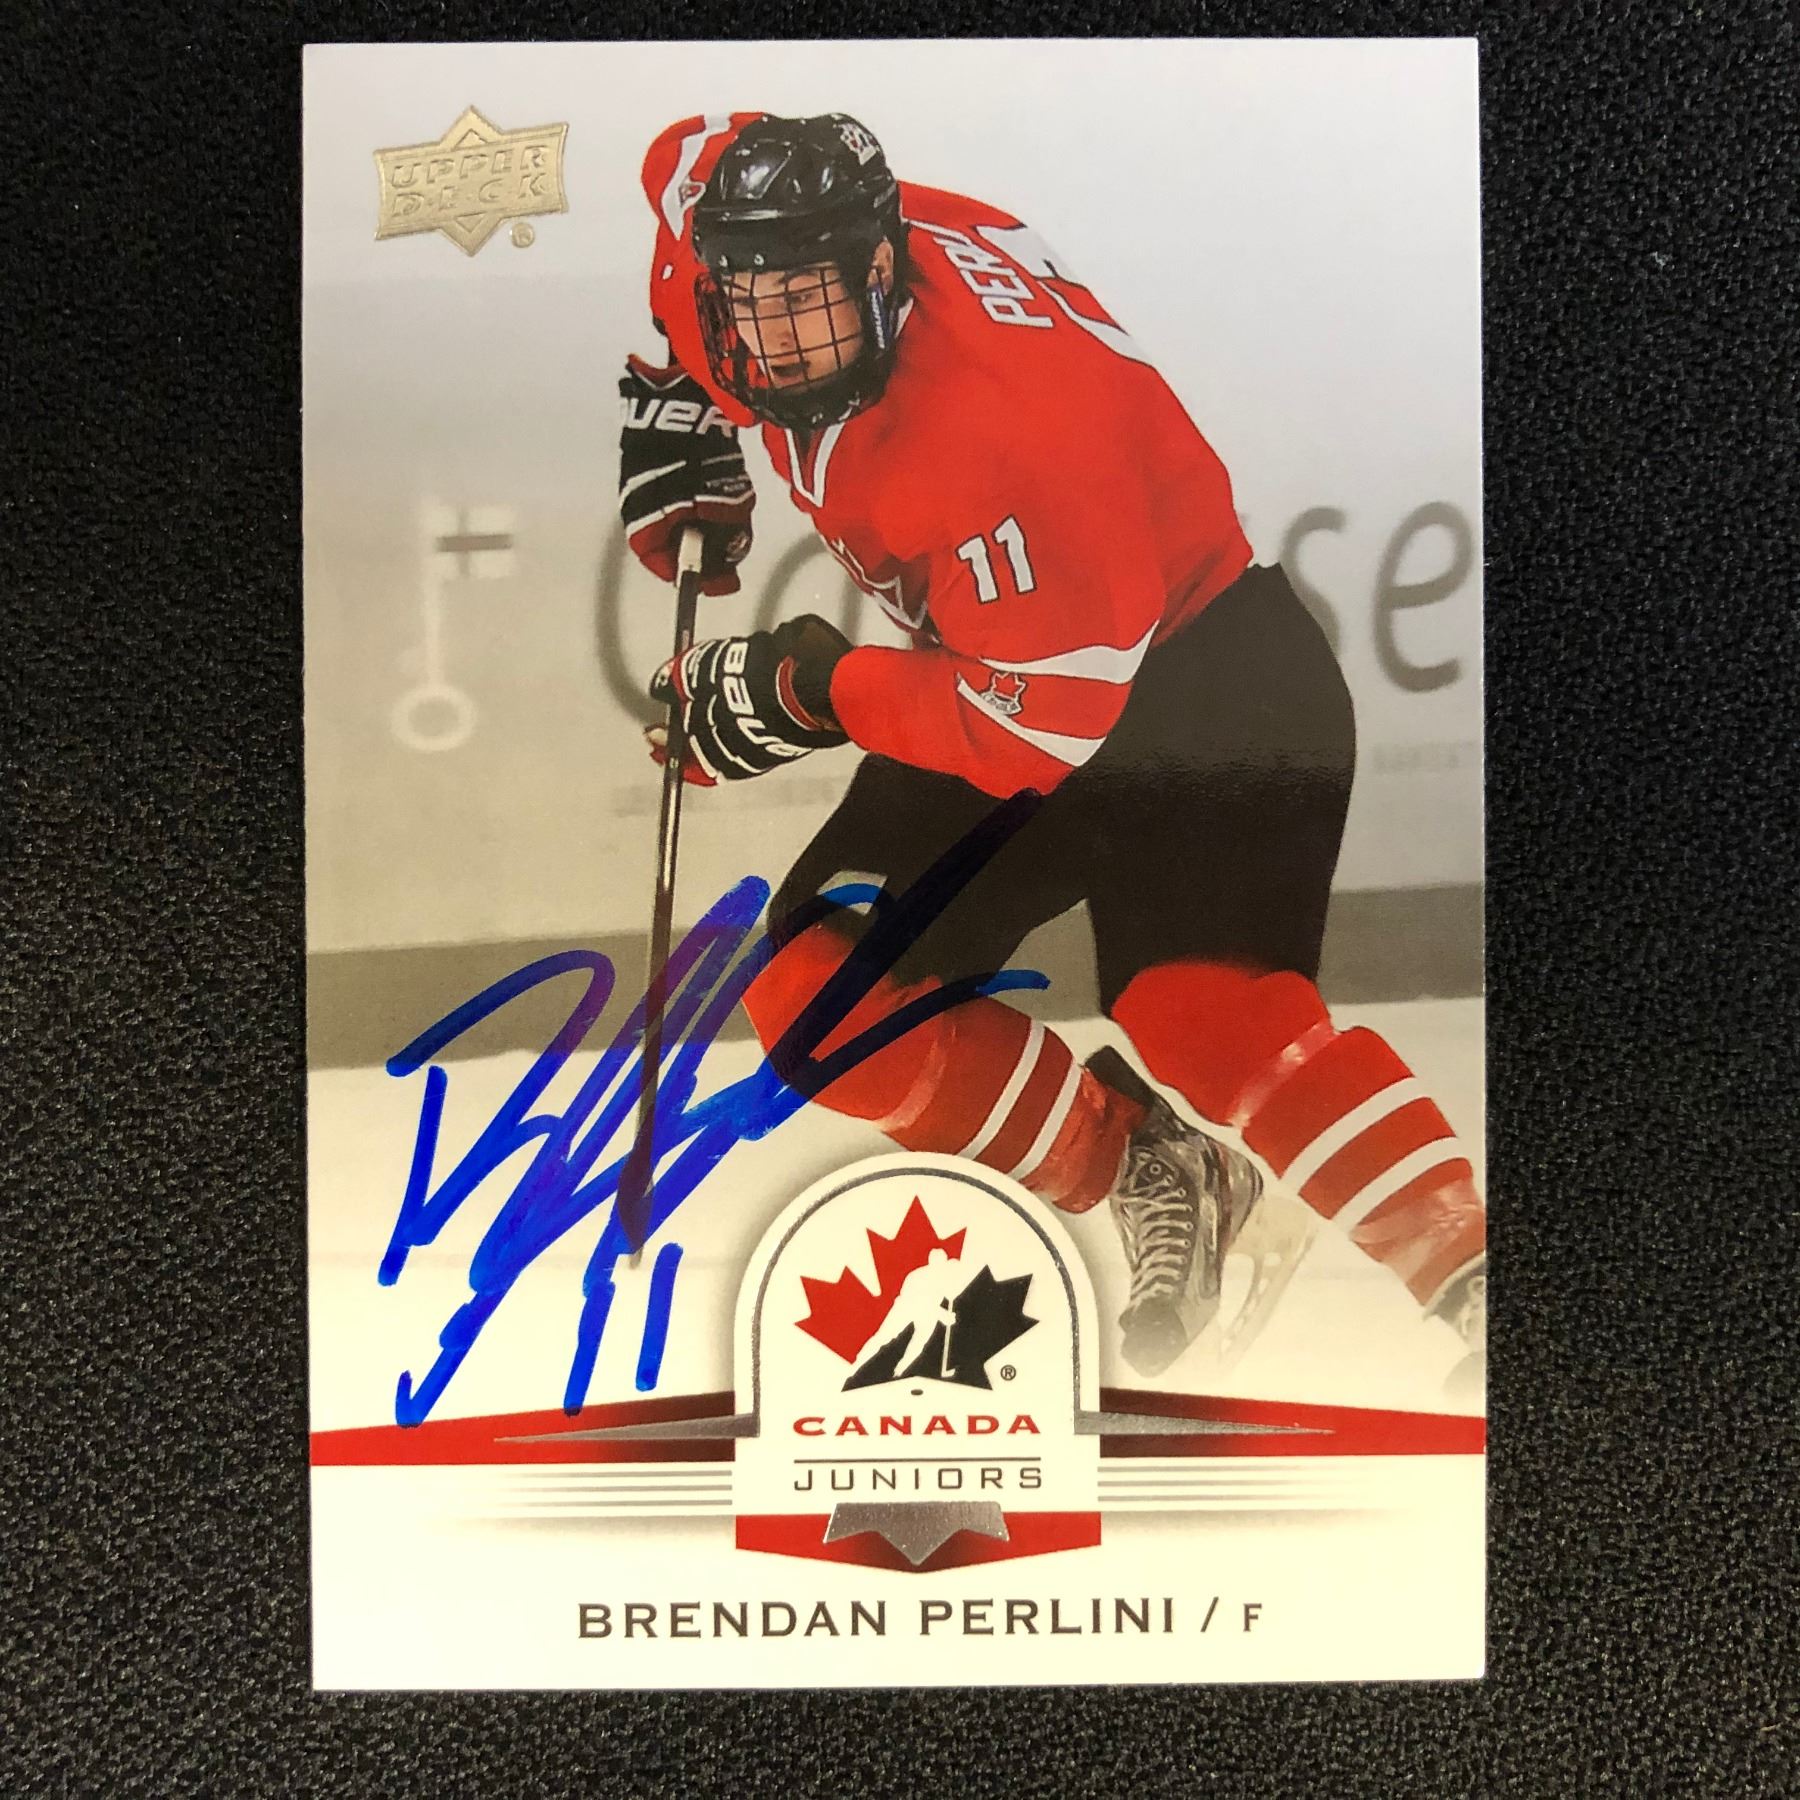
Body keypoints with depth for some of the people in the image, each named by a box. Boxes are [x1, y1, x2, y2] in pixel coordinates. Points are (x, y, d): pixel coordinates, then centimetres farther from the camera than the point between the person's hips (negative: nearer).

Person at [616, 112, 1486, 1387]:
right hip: (997, 691, 9)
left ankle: (1465, 1271, -20)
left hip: (1196, 672, -8)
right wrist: (675, 413, 10)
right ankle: (1146, 1175, 2)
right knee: (819, 991, -2)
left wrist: (816, 693, -24)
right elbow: (688, 165, 17)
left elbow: (1045, 718, -31)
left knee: (1198, 1008, -31)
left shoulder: (989, 432, -32)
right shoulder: (785, 258, -8)